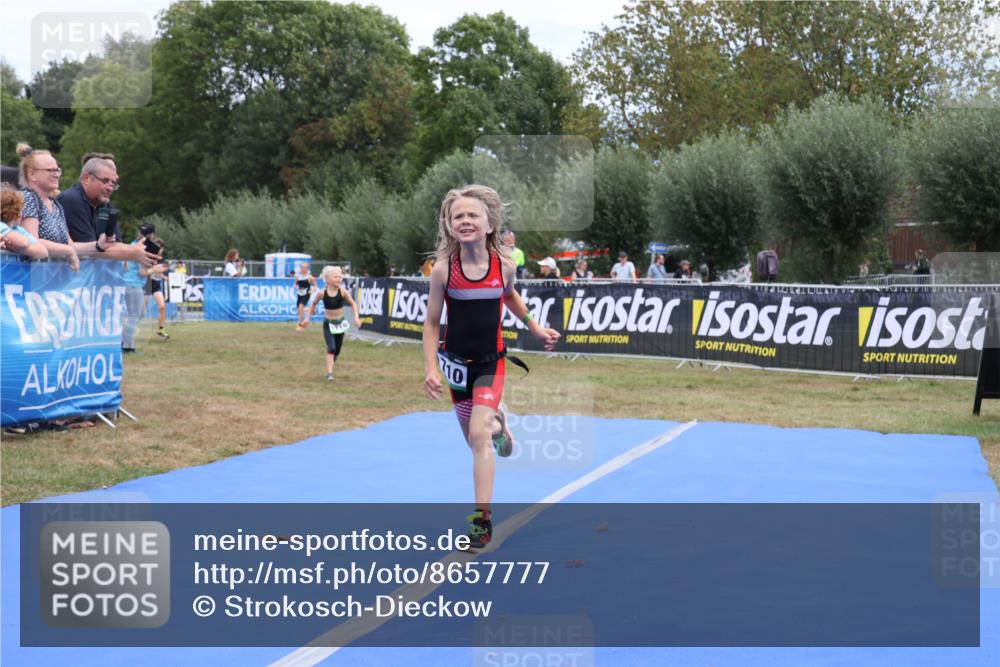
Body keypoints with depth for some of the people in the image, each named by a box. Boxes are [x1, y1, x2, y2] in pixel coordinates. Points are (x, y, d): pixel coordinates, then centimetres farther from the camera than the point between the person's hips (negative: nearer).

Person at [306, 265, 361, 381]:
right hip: (328, 324, -2)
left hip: (340, 323, 2)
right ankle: (329, 372, -21)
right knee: (331, 348, -20)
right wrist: (308, 317, 1)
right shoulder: (322, 293, -16)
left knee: (337, 350, 13)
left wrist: (356, 317, -17)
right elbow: (313, 303, 2)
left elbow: (353, 304, -4)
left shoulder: (343, 291, -15)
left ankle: (329, 369, 39)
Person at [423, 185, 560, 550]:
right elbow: (431, 323, -4)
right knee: (475, 439, 12)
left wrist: (536, 328, 11)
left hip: (490, 362, -1)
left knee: (479, 435, -16)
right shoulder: (443, 269, -14)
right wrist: (430, 369, -11)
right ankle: (498, 423, 50)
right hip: (457, 362, 1)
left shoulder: (504, 265, -11)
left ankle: (482, 519, -10)